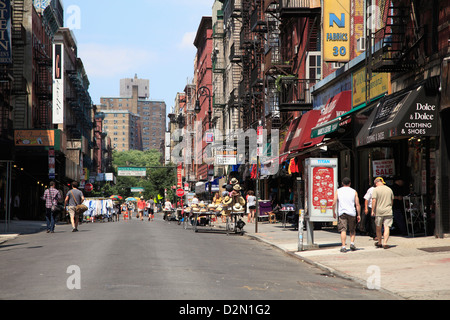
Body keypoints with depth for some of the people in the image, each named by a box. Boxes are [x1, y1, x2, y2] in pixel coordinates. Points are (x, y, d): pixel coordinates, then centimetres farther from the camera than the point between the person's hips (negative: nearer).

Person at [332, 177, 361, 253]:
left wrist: (334, 213, 13)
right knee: (352, 230, 16)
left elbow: (334, 203, 1)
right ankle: (352, 243, -1)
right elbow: (357, 204, 4)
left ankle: (343, 246, -15)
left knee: (343, 230, -6)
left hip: (342, 212, -1)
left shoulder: (338, 191, 6)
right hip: (352, 213, 1)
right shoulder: (354, 192, 8)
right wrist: (359, 215, 9)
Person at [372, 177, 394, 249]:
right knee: (387, 227, -3)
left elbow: (374, 200, -12)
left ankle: (379, 243, 23)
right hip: (388, 212, 2)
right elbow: (392, 201, 17)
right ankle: (385, 243, -13)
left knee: (378, 228, 13)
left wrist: (373, 211, -9)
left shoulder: (376, 190, -4)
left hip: (379, 211, -2)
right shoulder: (389, 189, 10)